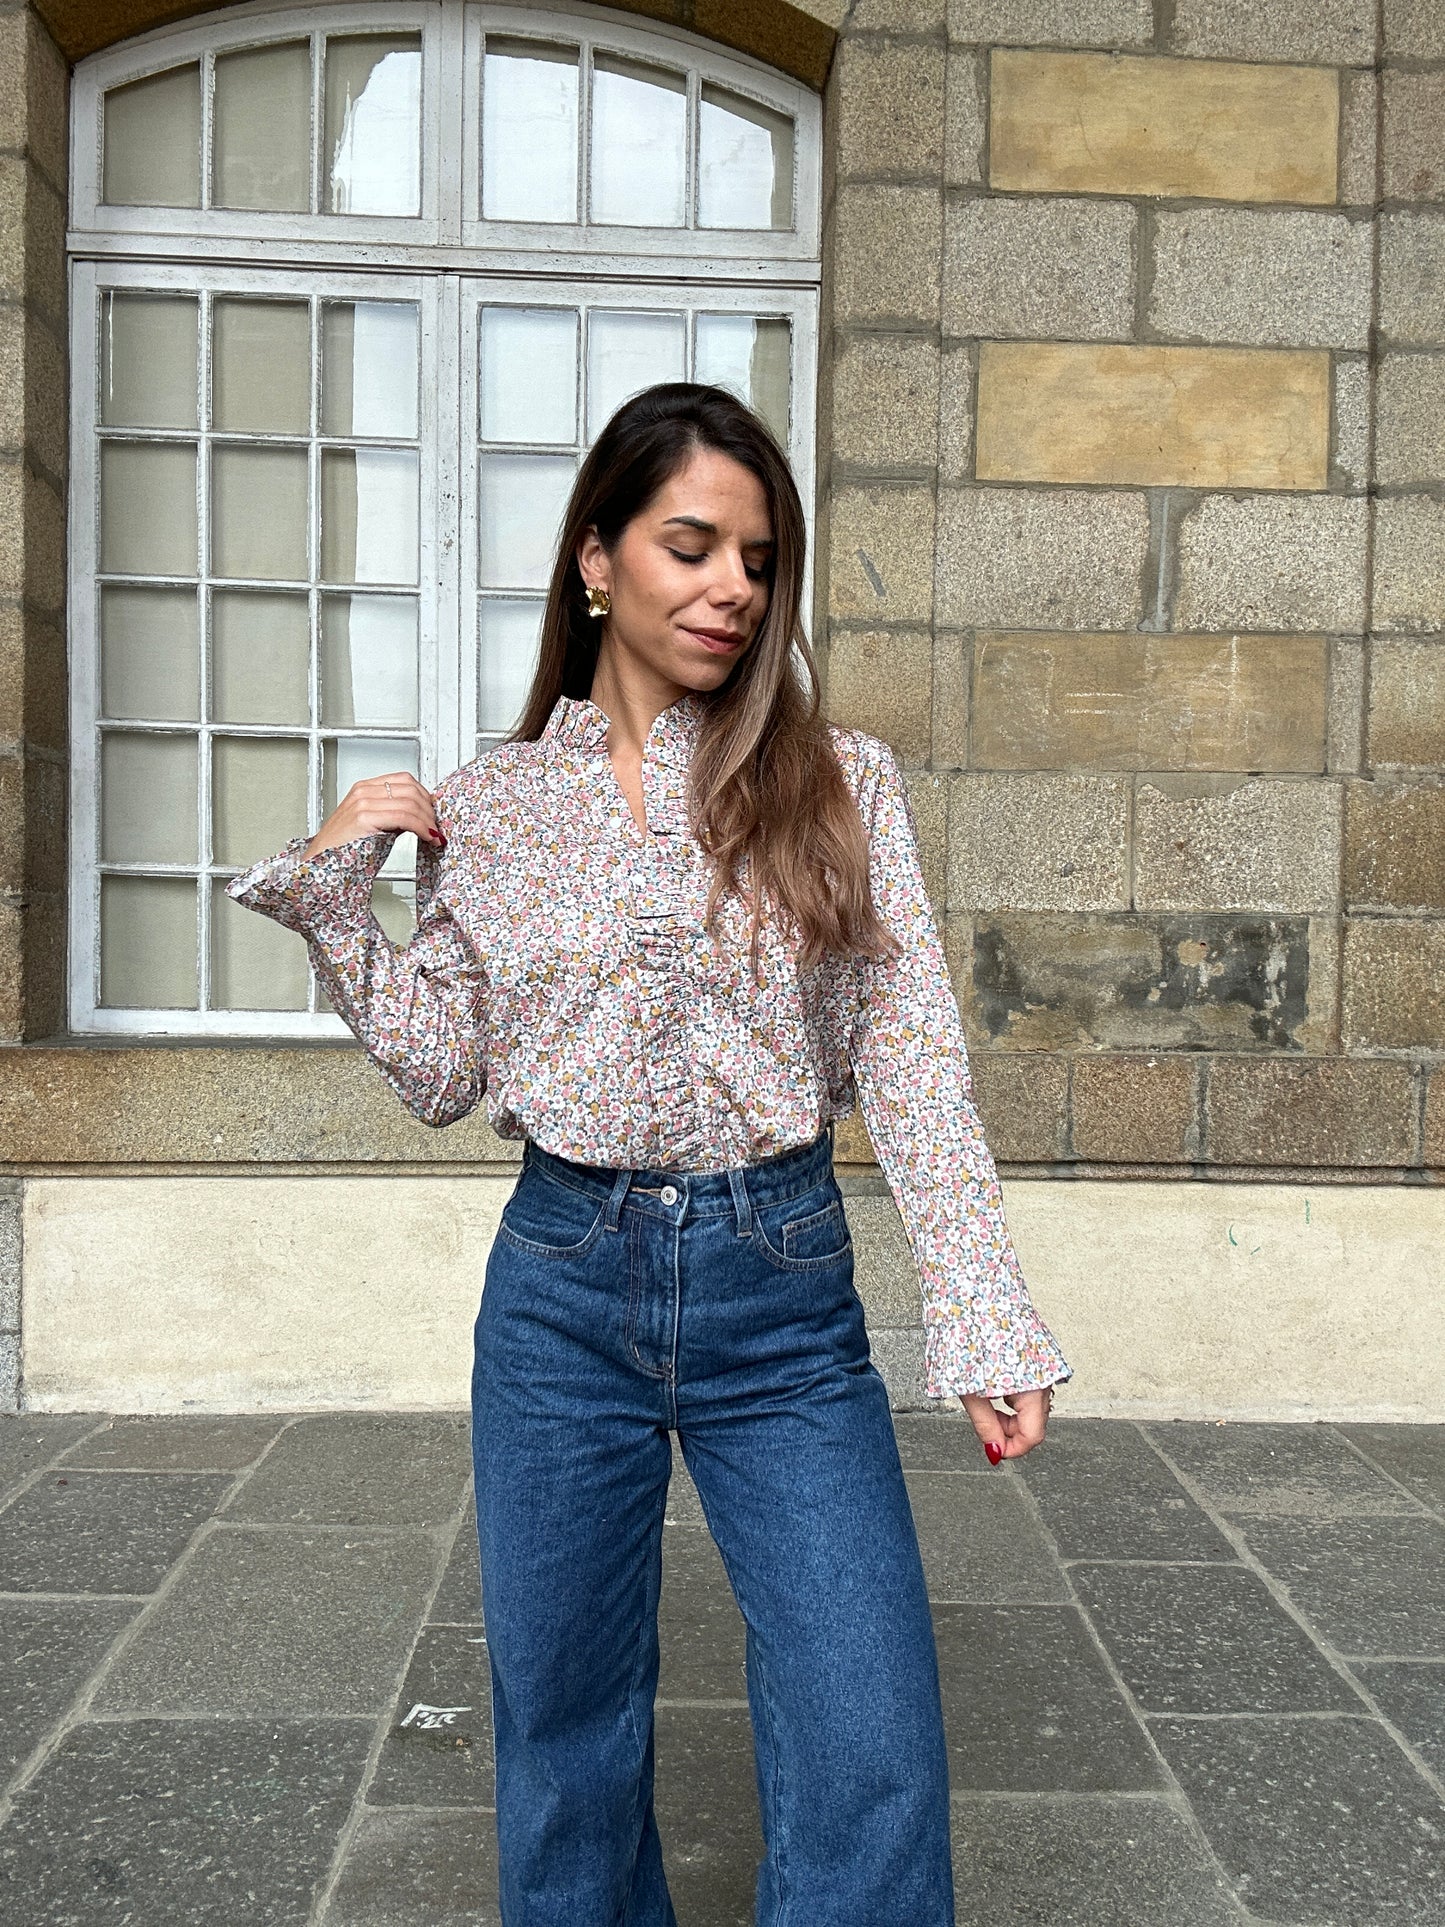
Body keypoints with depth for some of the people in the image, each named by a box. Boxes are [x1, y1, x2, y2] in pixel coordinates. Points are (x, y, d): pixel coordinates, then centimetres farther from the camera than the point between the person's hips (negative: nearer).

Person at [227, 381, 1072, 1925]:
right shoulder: (488, 806, 4)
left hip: (784, 1293, -1)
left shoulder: (842, 784, 1)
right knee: (563, 1732, 16)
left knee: (873, 1768, -2)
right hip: (560, 1289, 1)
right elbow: (442, 1074, 7)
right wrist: (333, 892, -2)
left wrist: (981, 1317, -9)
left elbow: (910, 1057, -2)